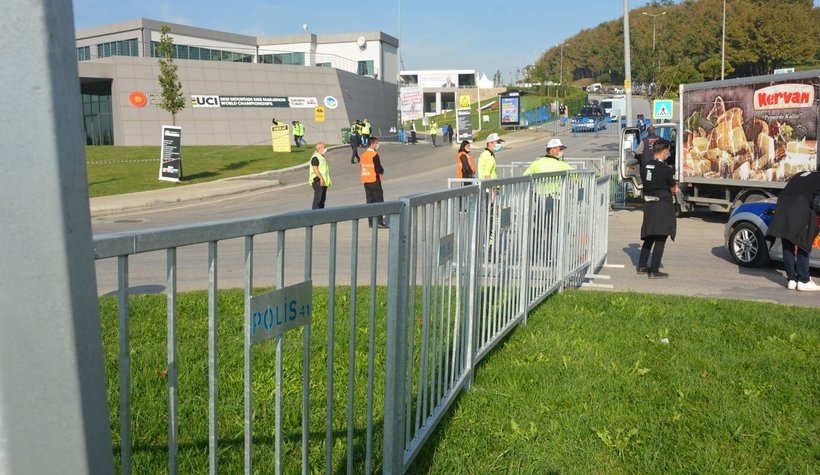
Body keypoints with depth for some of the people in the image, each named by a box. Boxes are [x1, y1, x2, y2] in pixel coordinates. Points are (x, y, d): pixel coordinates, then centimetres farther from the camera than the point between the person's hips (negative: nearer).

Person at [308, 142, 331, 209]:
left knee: (323, 198, 12)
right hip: (317, 180, -10)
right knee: (318, 198, -12)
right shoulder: (315, 157, -14)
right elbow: (315, 169, -22)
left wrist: (328, 180, 23)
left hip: (323, 181, 10)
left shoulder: (322, 157, 17)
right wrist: (321, 178, -27)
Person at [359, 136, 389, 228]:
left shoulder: (363, 155, 11)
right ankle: (379, 221, -4)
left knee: (370, 201, 10)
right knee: (378, 200, -3)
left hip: (365, 181, 8)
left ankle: (371, 222, 11)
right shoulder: (374, 155, -14)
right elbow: (378, 169, -19)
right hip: (374, 180, -8)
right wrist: (382, 171, 4)